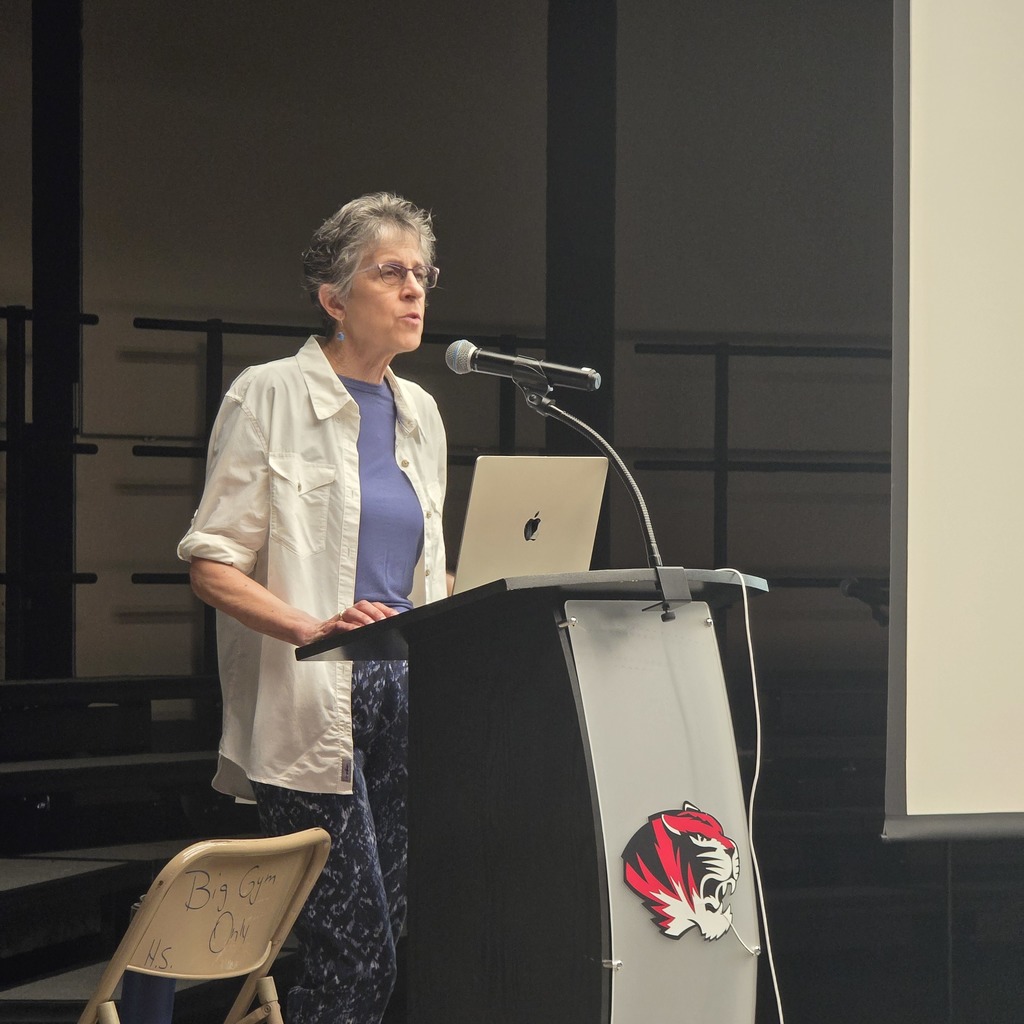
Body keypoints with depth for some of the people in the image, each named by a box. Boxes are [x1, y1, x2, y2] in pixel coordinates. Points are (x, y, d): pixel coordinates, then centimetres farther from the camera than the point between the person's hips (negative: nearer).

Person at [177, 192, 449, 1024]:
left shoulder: (418, 414, 17)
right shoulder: (269, 397, -3)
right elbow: (211, 565, -7)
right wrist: (311, 628, -23)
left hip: (405, 696, 7)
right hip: (308, 706, -7)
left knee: (406, 935, 2)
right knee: (358, 949, -13)